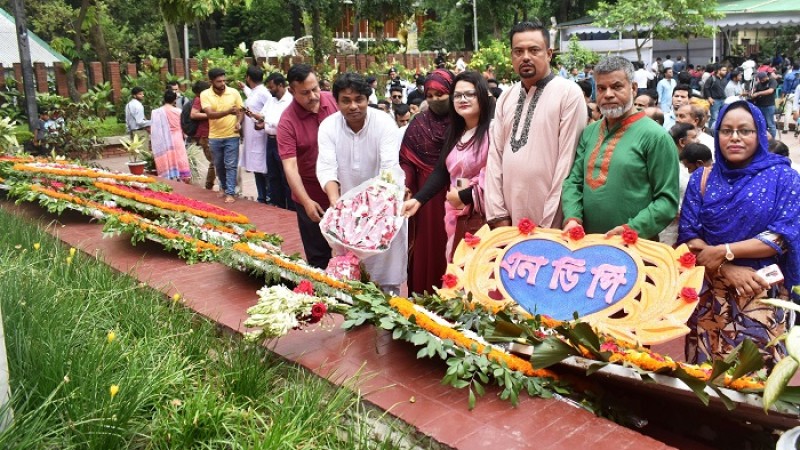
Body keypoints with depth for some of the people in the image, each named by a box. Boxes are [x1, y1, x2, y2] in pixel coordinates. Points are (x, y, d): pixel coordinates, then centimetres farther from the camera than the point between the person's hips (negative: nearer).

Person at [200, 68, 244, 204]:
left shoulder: (234, 92, -5)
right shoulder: (205, 94, -9)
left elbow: (241, 110, 4)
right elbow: (210, 114, -20)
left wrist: (238, 122, -17)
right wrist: (228, 112, -35)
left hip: (232, 136, -1)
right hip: (215, 137, 1)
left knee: (231, 165, -2)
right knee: (219, 165, 16)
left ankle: (230, 193, 1)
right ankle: (223, 186, 37)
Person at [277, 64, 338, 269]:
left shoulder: (334, 101, -7)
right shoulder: (287, 122, -18)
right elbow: (290, 166, -23)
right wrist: (306, 202, -32)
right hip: (313, 198, -3)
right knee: (319, 258, 8)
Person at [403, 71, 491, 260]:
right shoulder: (454, 132, 13)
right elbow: (441, 171, 12)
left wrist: (464, 196, -11)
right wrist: (418, 199, 0)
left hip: (484, 215, -7)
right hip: (456, 214, 7)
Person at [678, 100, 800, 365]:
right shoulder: (702, 179, 5)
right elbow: (688, 235, -1)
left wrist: (724, 252, -17)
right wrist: (727, 269, -14)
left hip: (763, 295, -2)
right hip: (709, 294, 2)